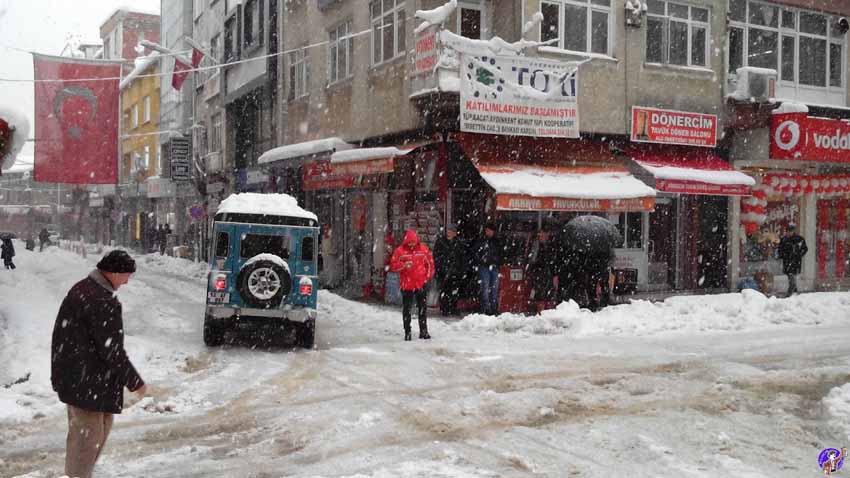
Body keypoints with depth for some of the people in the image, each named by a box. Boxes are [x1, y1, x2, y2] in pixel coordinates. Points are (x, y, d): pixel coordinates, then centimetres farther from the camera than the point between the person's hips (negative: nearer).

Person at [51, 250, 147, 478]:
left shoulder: (81, 288, 8)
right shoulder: (103, 302, -24)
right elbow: (112, 350, -22)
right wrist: (135, 382, -12)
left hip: (72, 372, 11)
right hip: (85, 380, -11)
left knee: (104, 423, 21)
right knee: (88, 433, 0)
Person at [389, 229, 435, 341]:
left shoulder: (424, 249, 1)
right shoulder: (399, 251, -3)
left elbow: (430, 263, 9)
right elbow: (393, 266, -4)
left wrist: (428, 277, 3)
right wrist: (404, 265, -21)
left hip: (421, 284, 1)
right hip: (406, 285, -1)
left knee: (422, 309, 7)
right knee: (406, 309, 4)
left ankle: (423, 331, 16)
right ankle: (407, 332, 12)